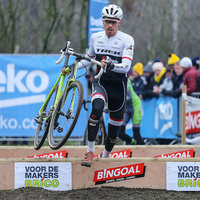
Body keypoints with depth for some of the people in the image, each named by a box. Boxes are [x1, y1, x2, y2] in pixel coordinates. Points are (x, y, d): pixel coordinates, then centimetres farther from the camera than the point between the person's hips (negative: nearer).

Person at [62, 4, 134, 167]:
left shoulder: (127, 40, -10)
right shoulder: (96, 38, 2)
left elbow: (126, 67, -22)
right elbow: (89, 58, 20)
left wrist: (111, 65, -41)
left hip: (118, 86, -1)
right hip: (100, 82, 1)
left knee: (115, 125, 8)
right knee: (97, 107, -32)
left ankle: (105, 157, 33)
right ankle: (90, 151, -29)